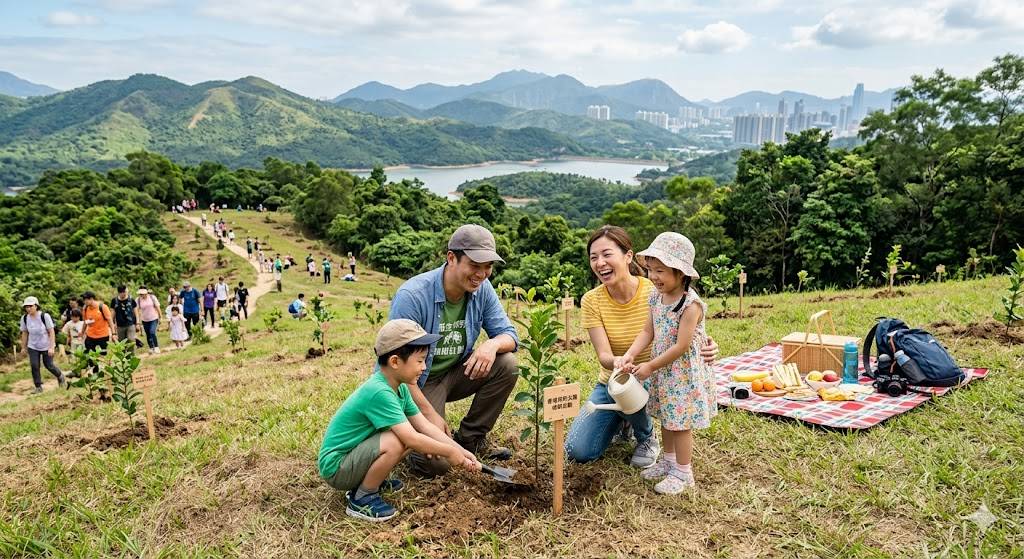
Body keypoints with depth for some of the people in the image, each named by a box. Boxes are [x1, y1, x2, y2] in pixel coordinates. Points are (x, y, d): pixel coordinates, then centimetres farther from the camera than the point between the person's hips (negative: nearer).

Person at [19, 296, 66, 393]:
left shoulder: (44, 316, -20)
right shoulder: (24, 318, -8)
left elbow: (51, 332, -16)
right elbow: (24, 333, 5)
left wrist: (52, 347, -20)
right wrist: (23, 347, 10)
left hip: (46, 346, -3)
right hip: (33, 347, 3)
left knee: (49, 365, 5)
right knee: (34, 366, -6)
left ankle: (60, 377, 35)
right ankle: (38, 387, 7)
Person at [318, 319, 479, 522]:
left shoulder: (400, 388, 1)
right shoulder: (379, 392, -28)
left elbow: (425, 426, 2)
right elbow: (412, 439, -30)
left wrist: (461, 452, -5)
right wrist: (449, 452, -18)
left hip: (353, 453, 9)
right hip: (334, 467, -9)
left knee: (412, 434, -1)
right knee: (396, 442, -29)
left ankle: (369, 480, 12)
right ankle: (362, 499, -8)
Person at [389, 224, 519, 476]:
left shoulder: (482, 289, -8)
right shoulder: (412, 296, -26)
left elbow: (509, 334, -3)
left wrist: (492, 344, -29)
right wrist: (429, 413, -24)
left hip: (456, 374, 6)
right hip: (416, 383, -6)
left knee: (506, 365, -17)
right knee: (435, 463, -20)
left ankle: (471, 438, 3)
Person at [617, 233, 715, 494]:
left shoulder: (691, 305, -23)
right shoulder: (656, 298, 1)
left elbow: (681, 347, -23)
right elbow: (647, 332, 4)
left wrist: (650, 366, -18)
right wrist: (629, 355, -12)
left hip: (685, 373, -7)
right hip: (662, 371, 7)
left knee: (680, 423, 3)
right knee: (666, 418, 19)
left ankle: (683, 473, 16)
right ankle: (668, 461, 36)